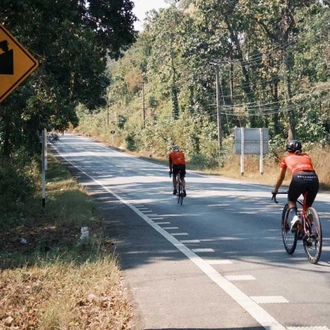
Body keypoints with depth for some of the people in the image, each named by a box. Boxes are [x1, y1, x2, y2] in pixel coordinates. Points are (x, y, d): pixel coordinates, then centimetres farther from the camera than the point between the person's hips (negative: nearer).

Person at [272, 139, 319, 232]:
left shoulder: (287, 158, 28)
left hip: (299, 177, -2)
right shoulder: (306, 156, 34)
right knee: (308, 205, 23)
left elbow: (281, 177, 37)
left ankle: (294, 217, -5)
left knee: (291, 201, 23)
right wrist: (305, 190, 56)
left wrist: (275, 190, 52)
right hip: (314, 179, 3)